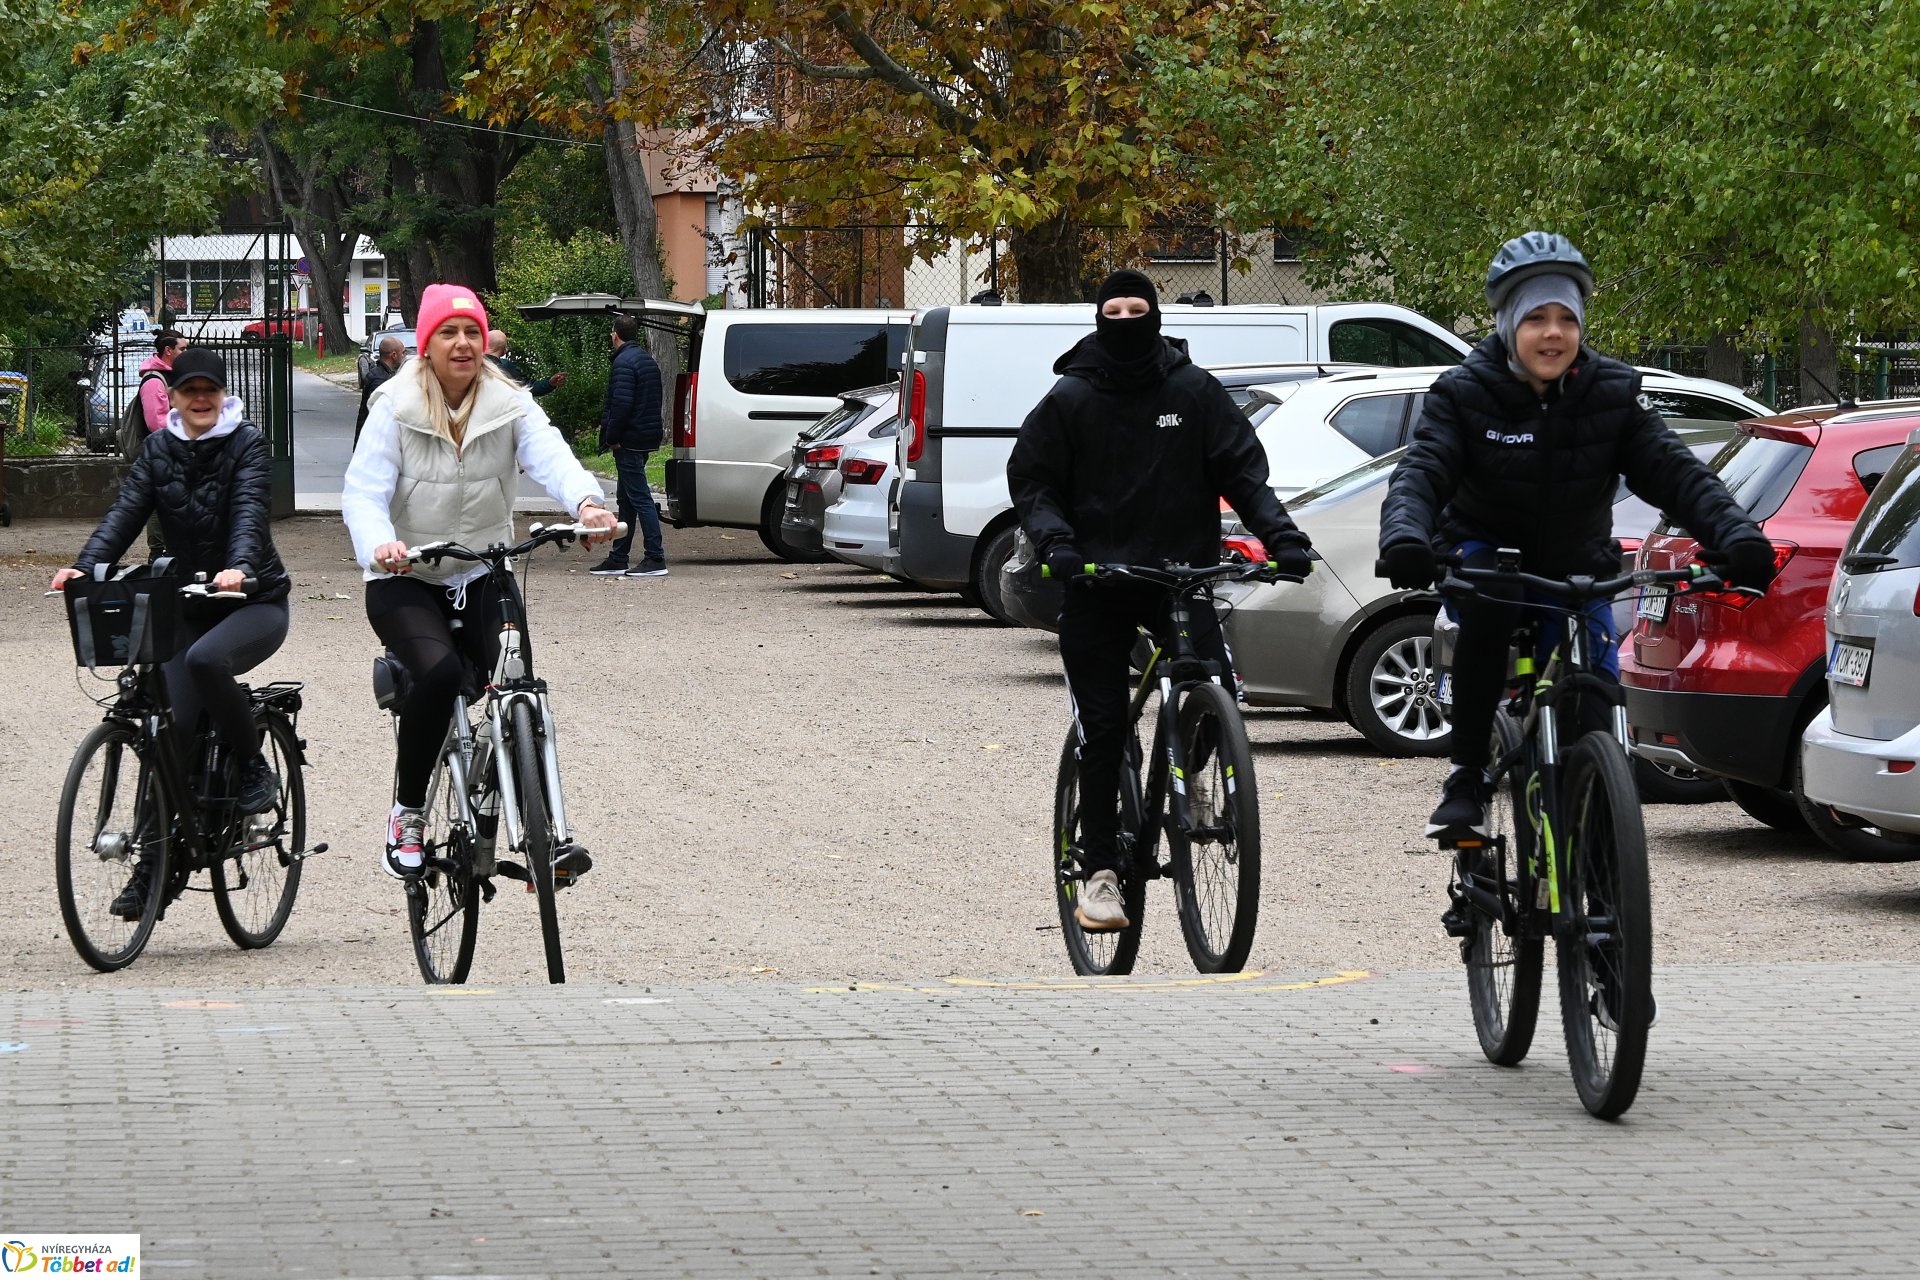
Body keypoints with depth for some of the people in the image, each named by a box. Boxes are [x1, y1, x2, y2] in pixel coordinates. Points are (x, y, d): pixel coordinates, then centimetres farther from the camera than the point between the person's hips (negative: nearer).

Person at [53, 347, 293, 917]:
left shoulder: (246, 444, -6)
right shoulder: (160, 449, 5)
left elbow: (249, 511, -22)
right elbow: (126, 512, -6)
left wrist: (239, 567, -43)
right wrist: (84, 567, -24)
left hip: (254, 601, -4)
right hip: (189, 606, 4)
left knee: (206, 658, -35)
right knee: (173, 726, -8)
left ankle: (255, 767, -12)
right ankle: (153, 862, -2)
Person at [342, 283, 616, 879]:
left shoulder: (510, 406, 0)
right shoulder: (395, 409, -6)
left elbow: (551, 457, -18)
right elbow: (363, 490, -16)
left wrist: (587, 503, -41)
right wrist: (380, 543, -39)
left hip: (482, 580, 2)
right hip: (405, 582, -2)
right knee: (438, 672, -30)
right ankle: (407, 814, -13)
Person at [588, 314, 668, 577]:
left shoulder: (624, 362, -14)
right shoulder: (647, 359, 17)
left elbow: (622, 404, -24)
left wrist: (611, 436, -16)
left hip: (629, 441, -10)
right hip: (647, 437, 10)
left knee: (639, 497, -10)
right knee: (627, 500, 15)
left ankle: (656, 560, -12)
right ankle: (618, 558, 21)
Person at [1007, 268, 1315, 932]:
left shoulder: (1194, 391, 3)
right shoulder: (1071, 398, 2)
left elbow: (1243, 468, 2)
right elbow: (1031, 480, 3)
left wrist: (1279, 533, -13)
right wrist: (1055, 541, -16)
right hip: (1095, 580, 0)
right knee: (1102, 727, -3)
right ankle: (1100, 870, 4)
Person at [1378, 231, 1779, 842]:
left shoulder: (1613, 393, -7)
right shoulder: (1465, 394, -13)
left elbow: (1673, 470, -16)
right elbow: (1421, 471, -26)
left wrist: (1736, 535, -35)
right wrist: (1404, 538, -49)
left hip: (1575, 571, 2)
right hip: (1484, 551, -2)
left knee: (1596, 720, -11)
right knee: (1488, 604, -37)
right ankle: (1467, 779, -28)